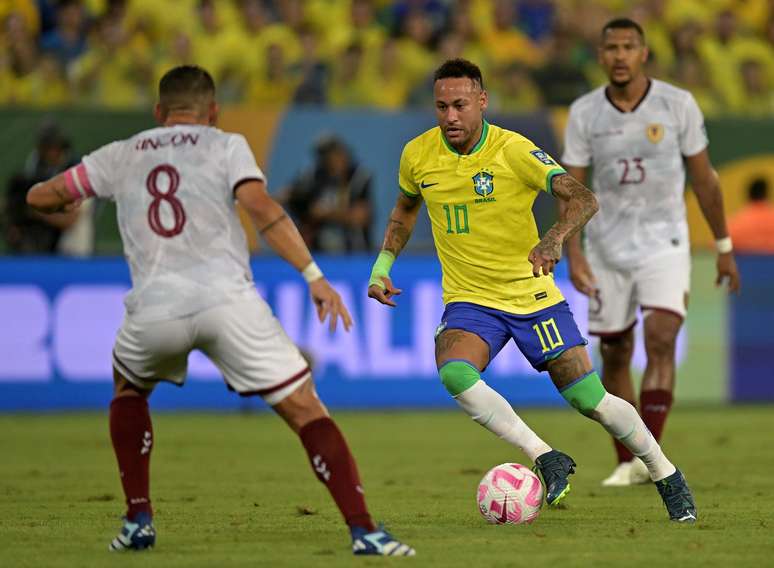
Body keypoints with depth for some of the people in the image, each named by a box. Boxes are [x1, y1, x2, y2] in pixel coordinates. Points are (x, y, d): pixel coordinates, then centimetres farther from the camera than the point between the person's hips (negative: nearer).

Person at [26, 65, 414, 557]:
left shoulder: (121, 156, 21)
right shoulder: (226, 146, 12)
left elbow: (39, 197, 28)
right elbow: (260, 206, -6)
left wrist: (67, 204, 51)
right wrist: (314, 276, -9)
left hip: (154, 311, 2)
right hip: (228, 302, -2)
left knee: (129, 389, 34)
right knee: (306, 410, 1)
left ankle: (138, 521, 25)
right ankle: (364, 531, -14)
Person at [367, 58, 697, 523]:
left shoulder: (513, 150, -17)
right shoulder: (417, 155, -4)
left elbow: (583, 199, -27)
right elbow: (406, 209, 19)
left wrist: (554, 240, -45)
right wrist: (382, 267, 10)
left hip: (533, 295, -2)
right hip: (469, 301, 2)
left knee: (591, 400, -4)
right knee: (454, 373, -30)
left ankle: (667, 476, 20)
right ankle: (547, 459, -19)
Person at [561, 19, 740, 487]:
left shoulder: (678, 104, -6)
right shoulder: (584, 113, -3)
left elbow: (704, 178, 3)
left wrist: (724, 247, 7)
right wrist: (574, 254, -14)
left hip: (665, 244, -2)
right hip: (607, 248, 2)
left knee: (661, 342, -19)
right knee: (614, 355, 7)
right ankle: (626, 462, 19)